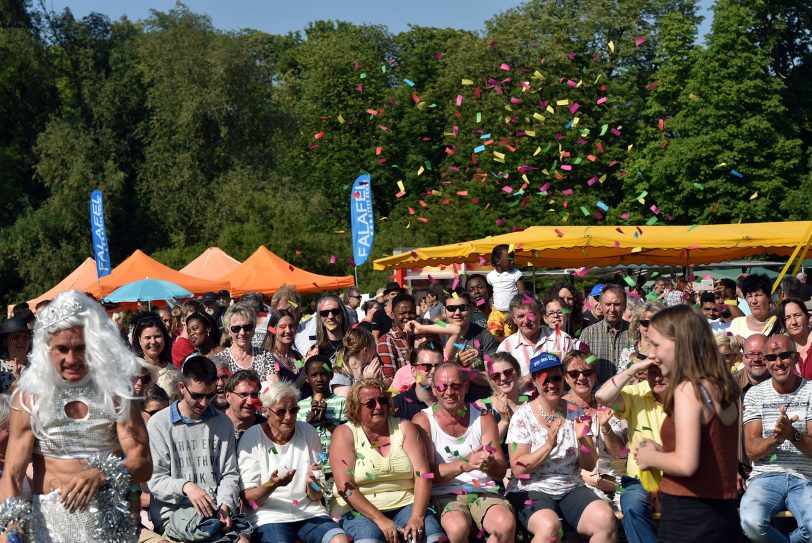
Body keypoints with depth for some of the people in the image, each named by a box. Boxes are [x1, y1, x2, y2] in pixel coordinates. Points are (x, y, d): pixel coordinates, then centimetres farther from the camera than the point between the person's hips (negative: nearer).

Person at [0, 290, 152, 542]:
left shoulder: (115, 390, 1)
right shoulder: (29, 397, 0)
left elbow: (143, 464, -4)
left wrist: (102, 475, -23)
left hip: (109, 519, 0)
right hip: (50, 520, 0)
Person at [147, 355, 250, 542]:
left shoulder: (223, 423, 13)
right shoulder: (159, 423, 2)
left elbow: (229, 474, 10)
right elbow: (155, 480, -2)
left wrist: (225, 505, -8)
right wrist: (185, 486, -21)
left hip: (215, 509, 4)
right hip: (174, 511, -4)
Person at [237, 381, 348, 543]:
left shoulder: (308, 433, 7)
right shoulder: (252, 437, -2)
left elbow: (317, 496, 7)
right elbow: (248, 498, -5)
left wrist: (311, 484, -16)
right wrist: (272, 484, -24)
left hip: (309, 513, 2)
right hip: (269, 516, -2)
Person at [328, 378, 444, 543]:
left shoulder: (404, 428, 10)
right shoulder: (344, 434, 2)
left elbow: (422, 475, -1)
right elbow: (345, 487, -9)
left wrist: (416, 517, -17)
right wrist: (380, 520, -19)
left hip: (405, 505, 2)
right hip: (359, 509, -2)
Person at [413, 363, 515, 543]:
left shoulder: (483, 417, 9)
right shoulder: (423, 420, 2)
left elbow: (501, 472, 6)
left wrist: (489, 464, -19)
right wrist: (464, 464, -23)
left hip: (483, 491, 2)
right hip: (445, 494, -2)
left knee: (506, 524, -30)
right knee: (457, 527, -36)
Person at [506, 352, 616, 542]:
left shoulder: (575, 412, 8)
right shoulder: (522, 416, -2)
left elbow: (590, 465, 7)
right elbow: (517, 468, -9)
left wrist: (581, 440, -13)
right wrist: (549, 444, -21)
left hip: (572, 489, 4)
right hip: (530, 490, -4)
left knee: (605, 519, -26)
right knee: (549, 526, -36)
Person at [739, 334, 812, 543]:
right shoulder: (755, 394, 7)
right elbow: (752, 451, 0)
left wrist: (793, 435, -23)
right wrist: (776, 438, -20)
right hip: (765, 476, 0)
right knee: (752, 522, -32)